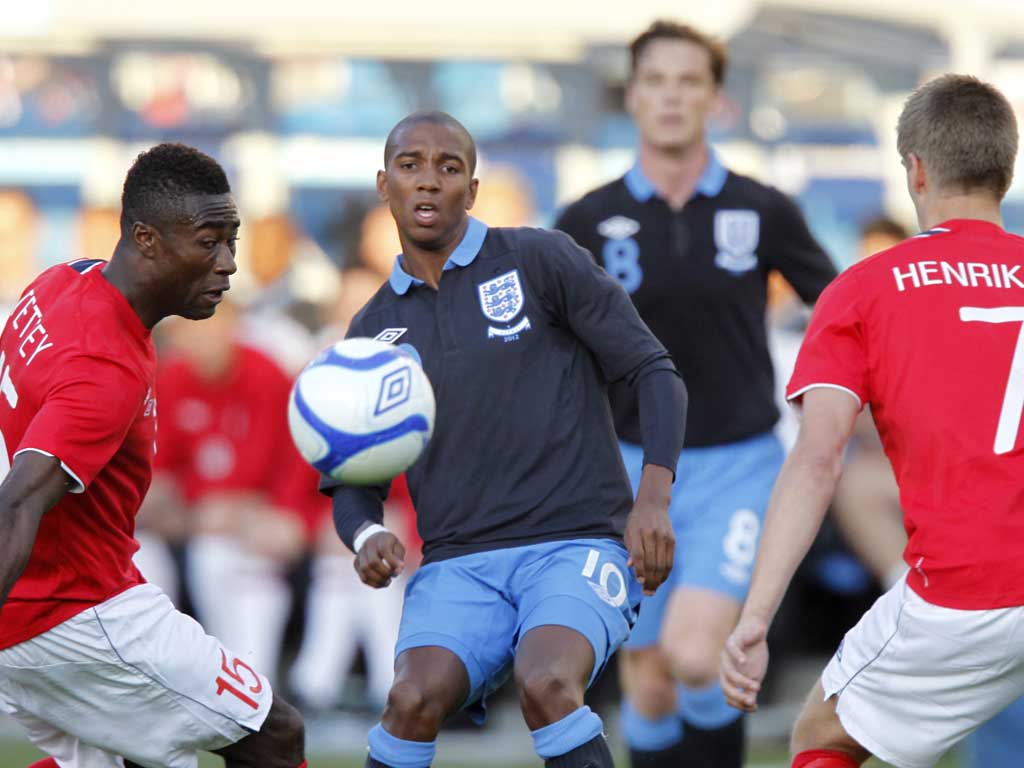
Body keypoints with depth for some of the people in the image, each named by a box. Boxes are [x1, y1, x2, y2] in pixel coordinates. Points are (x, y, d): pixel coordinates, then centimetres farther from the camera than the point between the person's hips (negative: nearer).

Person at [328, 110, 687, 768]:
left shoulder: (540, 260, 3)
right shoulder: (374, 330, 14)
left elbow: (653, 371, 2)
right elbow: (355, 479, 18)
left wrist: (654, 497, -13)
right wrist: (365, 535, -7)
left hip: (575, 547, -3)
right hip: (458, 564, 3)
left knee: (547, 685, -33)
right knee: (414, 701, -27)